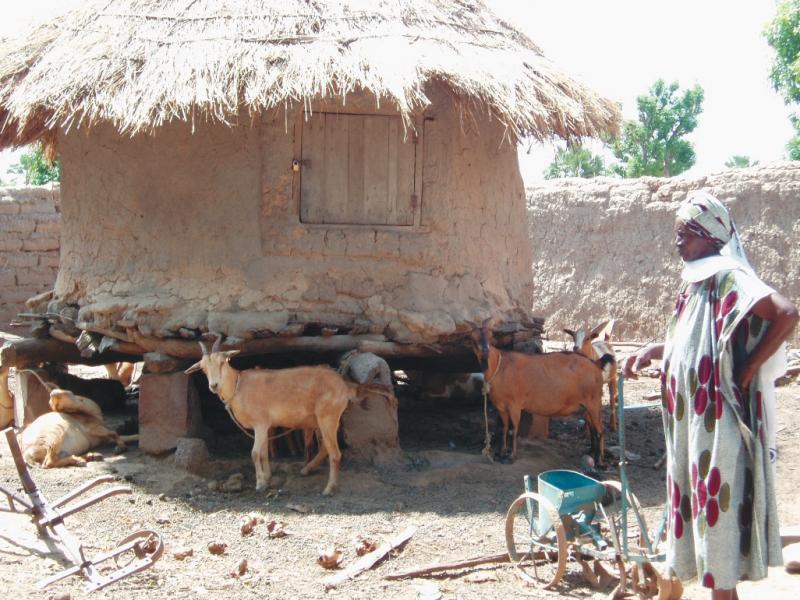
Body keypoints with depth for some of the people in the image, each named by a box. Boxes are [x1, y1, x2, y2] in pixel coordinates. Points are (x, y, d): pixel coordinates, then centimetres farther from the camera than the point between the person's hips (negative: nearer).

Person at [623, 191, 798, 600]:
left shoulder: (728, 278, -15)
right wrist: (653, 351, 11)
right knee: (699, 500, 14)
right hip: (692, 419, 9)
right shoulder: (695, 283, 14)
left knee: (717, 501, -4)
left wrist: (749, 369, -22)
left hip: (718, 420, -9)